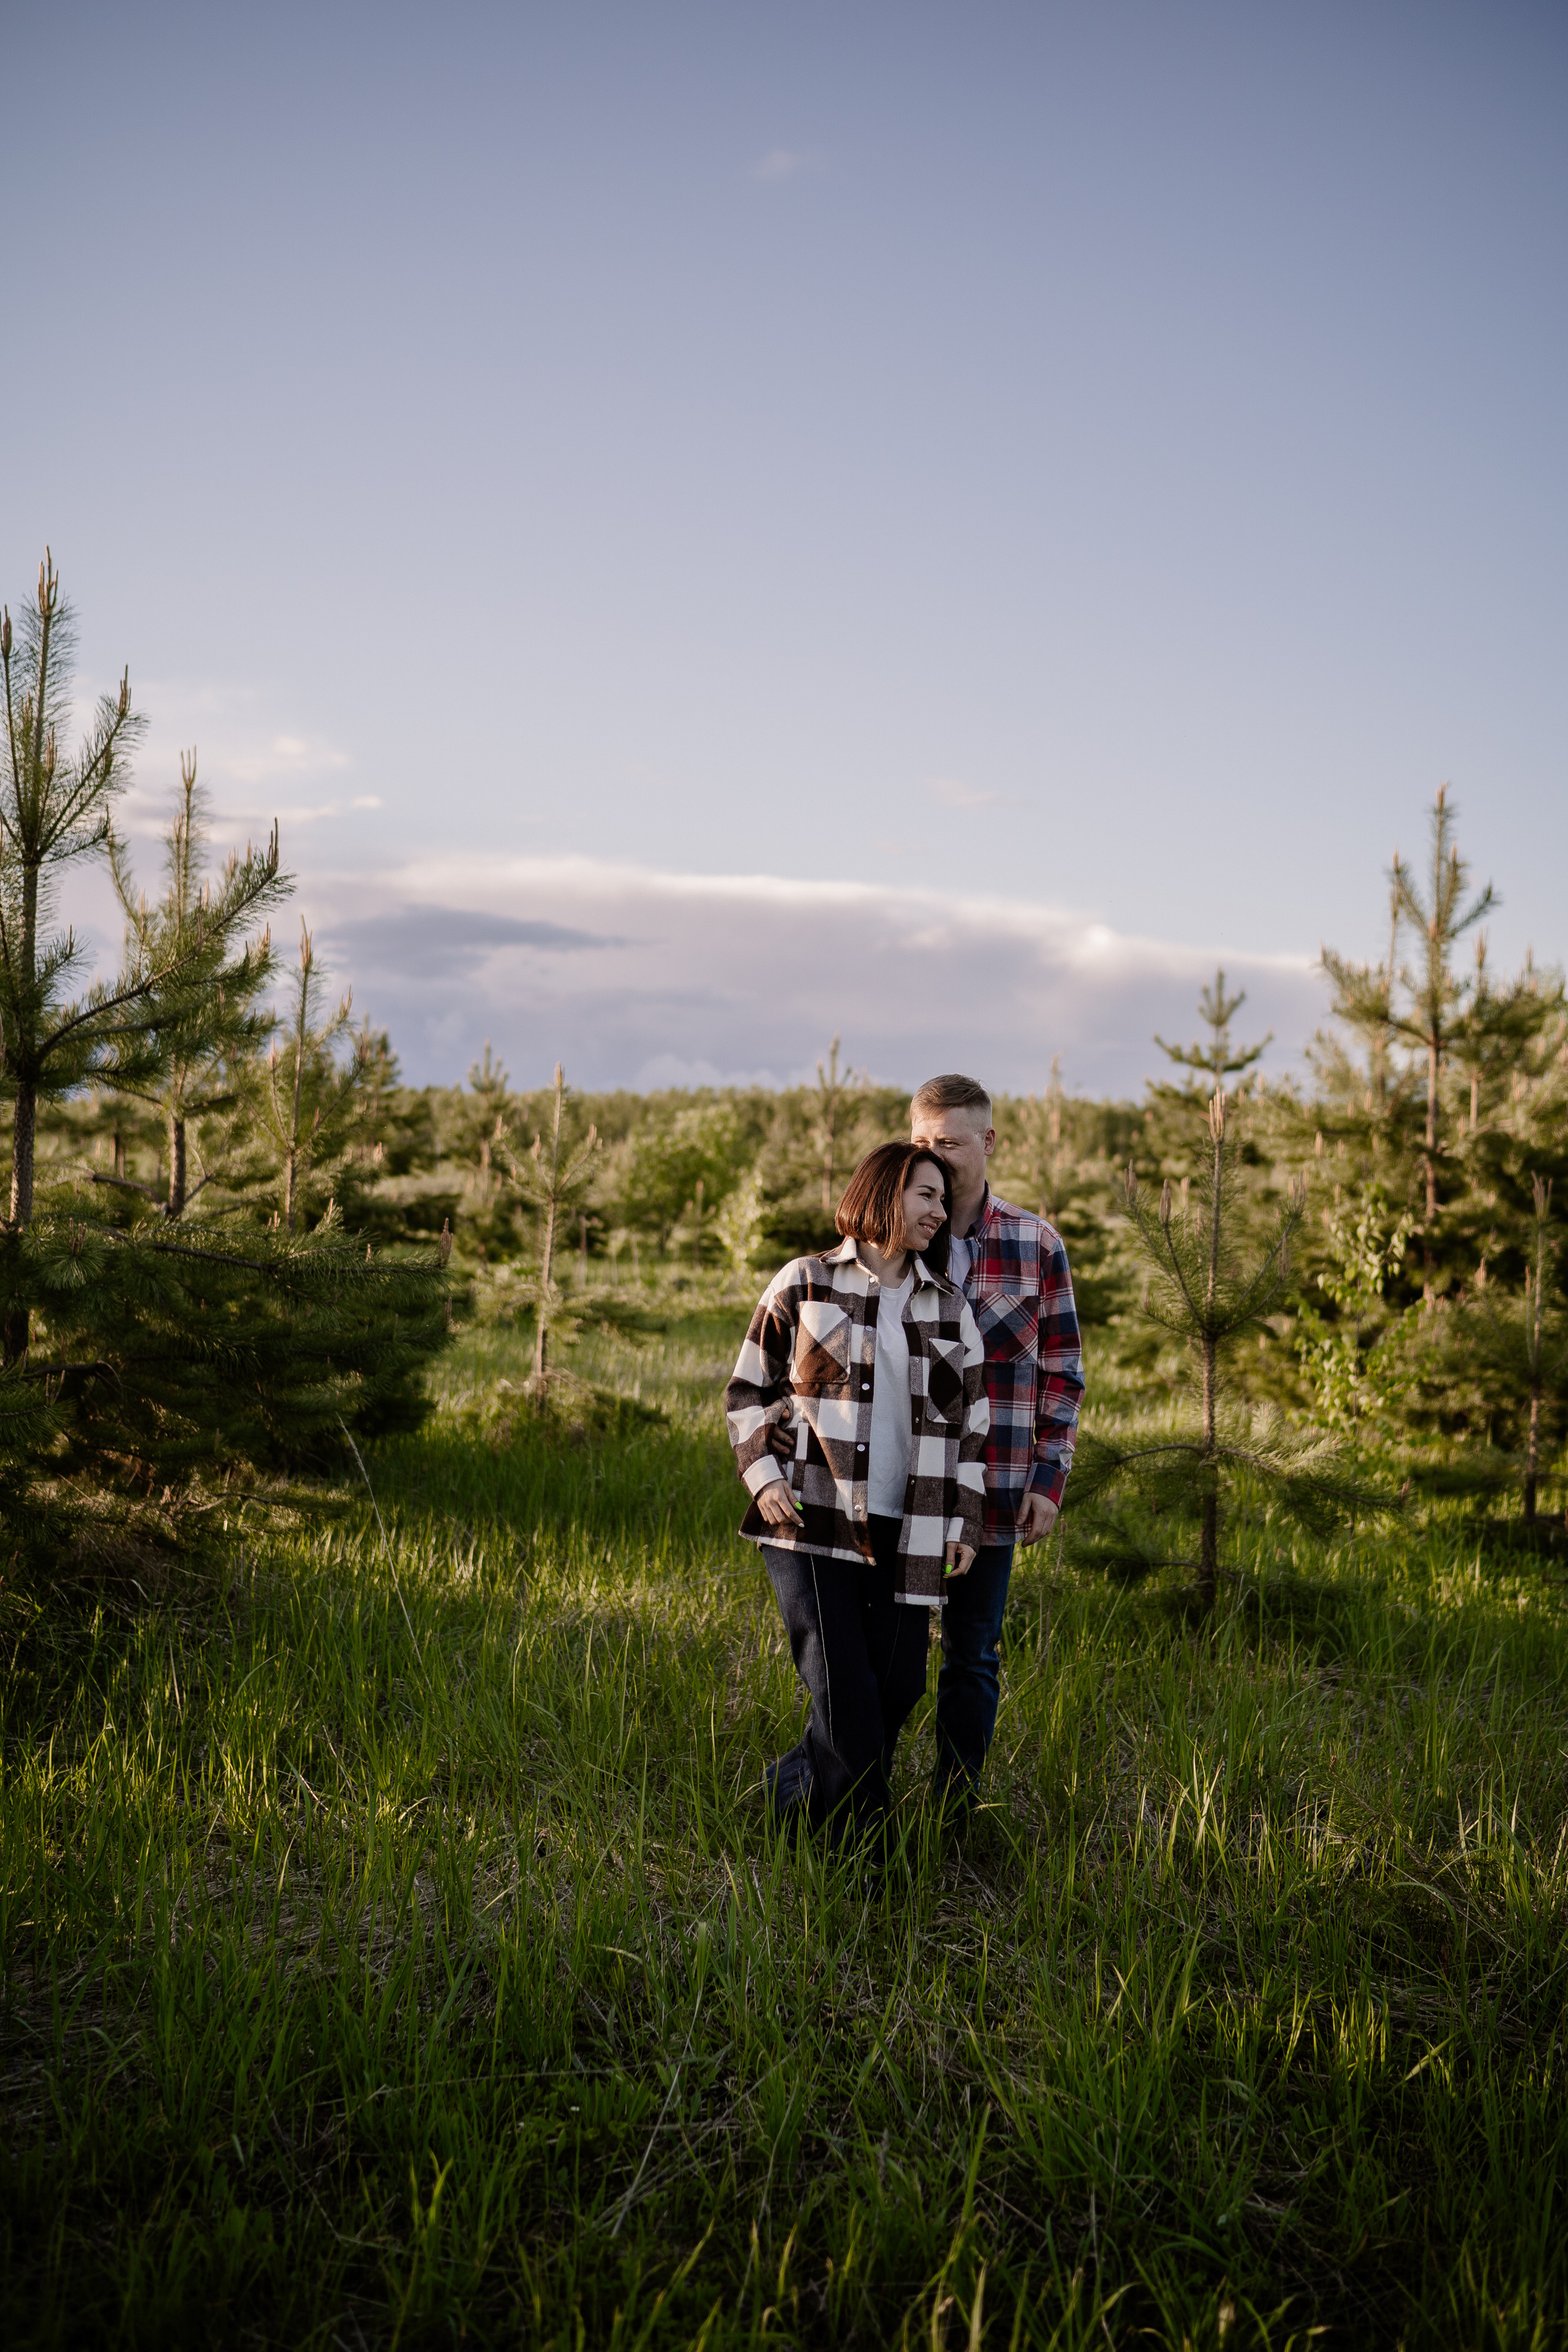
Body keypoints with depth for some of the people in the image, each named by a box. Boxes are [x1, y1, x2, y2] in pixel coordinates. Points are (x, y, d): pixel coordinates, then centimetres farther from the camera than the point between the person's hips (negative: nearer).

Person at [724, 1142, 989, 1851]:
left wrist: (964, 1522, 8)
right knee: (843, 1690, -10)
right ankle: (860, 1844, 6)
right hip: (811, 1524, -4)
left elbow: (969, 1419, 15)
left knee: (896, 1689, 2)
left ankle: (792, 1792, 25)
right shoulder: (803, 1285, 3)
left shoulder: (948, 1307, 13)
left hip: (902, 1534, 4)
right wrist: (763, 1475, -7)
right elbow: (748, 1391, 7)